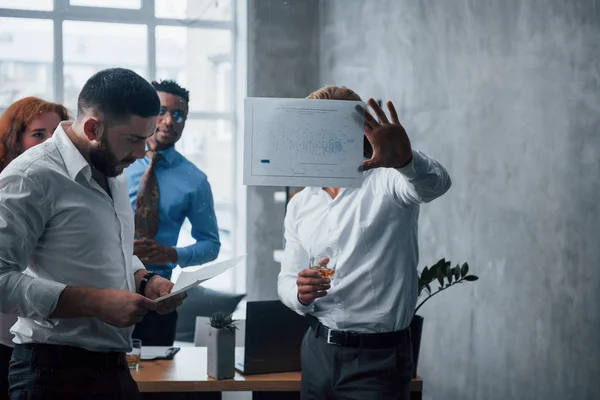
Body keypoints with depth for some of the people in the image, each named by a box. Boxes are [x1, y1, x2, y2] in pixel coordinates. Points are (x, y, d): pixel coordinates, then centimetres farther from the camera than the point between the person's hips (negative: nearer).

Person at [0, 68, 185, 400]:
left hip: (113, 367, 8)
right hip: (56, 371, -8)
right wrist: (95, 302, -25)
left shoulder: (113, 174, 12)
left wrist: (145, 281, 4)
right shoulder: (33, 177, -16)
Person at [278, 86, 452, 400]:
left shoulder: (385, 184, -9)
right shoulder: (300, 205, 8)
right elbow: (287, 280, 11)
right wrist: (301, 294, -14)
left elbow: (434, 183, -30)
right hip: (317, 350, 5)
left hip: (377, 359, -5)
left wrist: (404, 159, -53)